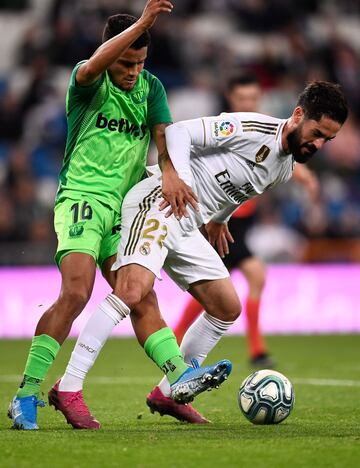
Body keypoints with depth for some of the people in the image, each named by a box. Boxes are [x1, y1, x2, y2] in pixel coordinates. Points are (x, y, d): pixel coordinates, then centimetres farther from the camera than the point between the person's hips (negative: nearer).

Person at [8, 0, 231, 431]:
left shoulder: (150, 87, 10)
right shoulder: (88, 83, -6)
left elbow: (163, 135, 0)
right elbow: (93, 65, -31)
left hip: (124, 207, 6)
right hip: (81, 198, -6)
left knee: (141, 298, 1)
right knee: (76, 293, -19)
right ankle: (26, 395, -17)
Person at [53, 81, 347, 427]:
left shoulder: (285, 170, 14)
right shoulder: (252, 128, -13)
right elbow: (179, 132, -16)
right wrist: (174, 176, -29)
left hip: (187, 229, 10)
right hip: (157, 204, -10)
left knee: (227, 308, 11)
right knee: (133, 289, -28)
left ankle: (168, 395, 20)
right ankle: (69, 388, -27)